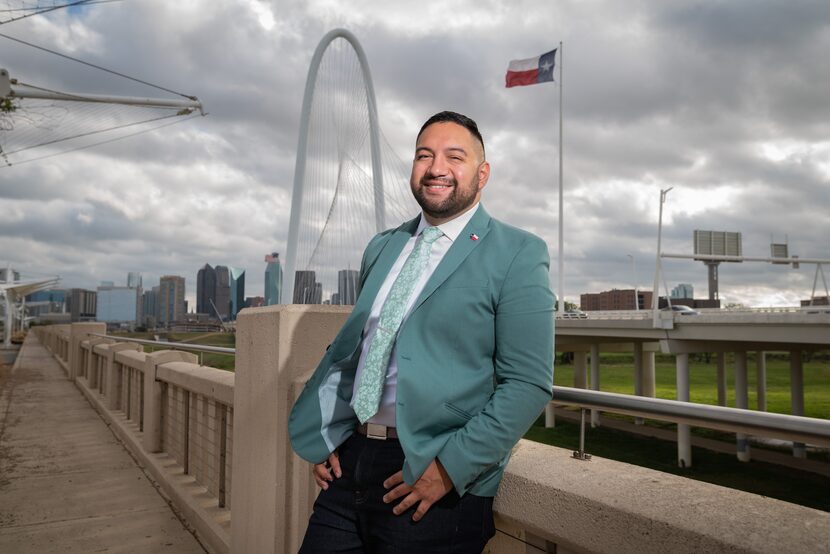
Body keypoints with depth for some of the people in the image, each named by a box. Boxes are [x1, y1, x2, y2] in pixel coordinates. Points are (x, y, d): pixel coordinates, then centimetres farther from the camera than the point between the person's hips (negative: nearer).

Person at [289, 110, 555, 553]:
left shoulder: (517, 254, -6)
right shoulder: (382, 247, 11)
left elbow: (529, 383, -11)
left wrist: (450, 466, -16)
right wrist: (321, 437, 7)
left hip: (438, 480, -4)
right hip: (348, 466, 5)